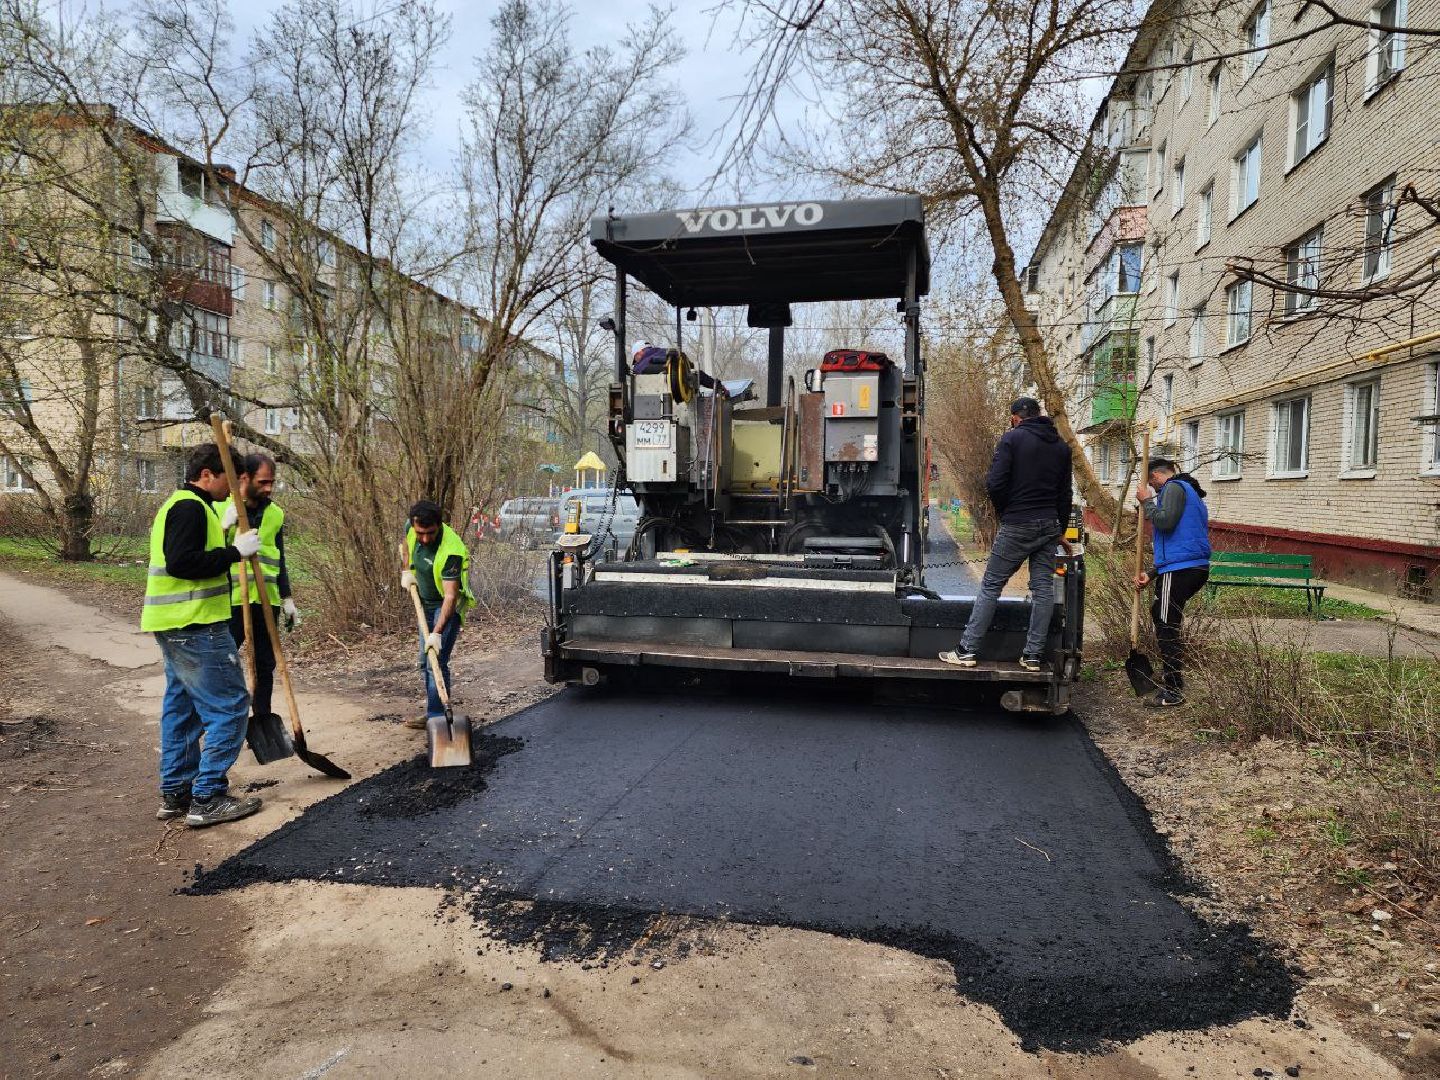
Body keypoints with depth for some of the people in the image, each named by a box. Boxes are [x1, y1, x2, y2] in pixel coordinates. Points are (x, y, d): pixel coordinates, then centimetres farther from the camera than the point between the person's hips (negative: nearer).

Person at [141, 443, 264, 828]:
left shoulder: (180, 505, 19)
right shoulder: (190, 507, -14)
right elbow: (181, 563, -24)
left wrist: (225, 536, 9)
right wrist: (235, 551, -20)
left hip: (176, 626, 11)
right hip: (195, 626, -11)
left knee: (181, 707, 16)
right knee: (229, 707, -6)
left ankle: (175, 793, 24)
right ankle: (208, 799, -2)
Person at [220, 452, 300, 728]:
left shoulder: (275, 513, 10)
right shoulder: (220, 508, -2)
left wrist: (287, 598, 12)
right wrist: (225, 527, -21)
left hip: (267, 601, 4)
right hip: (231, 600, -4)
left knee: (265, 665, 10)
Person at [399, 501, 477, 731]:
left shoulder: (450, 551, -34)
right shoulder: (412, 530, -12)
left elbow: (450, 596, -37)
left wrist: (437, 633, -42)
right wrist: (407, 571, 3)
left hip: (448, 606, -8)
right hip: (426, 603, 8)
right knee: (425, 662, 15)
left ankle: (436, 718, -12)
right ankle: (431, 713, 27)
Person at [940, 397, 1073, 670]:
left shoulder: (1012, 438, -6)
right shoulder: (1061, 446, 12)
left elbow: (994, 484, -14)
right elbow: (1065, 494, 15)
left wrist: (1005, 512, 3)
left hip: (1017, 525, -5)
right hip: (1049, 525, 5)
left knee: (991, 585, -1)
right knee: (1043, 587, 8)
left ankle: (966, 650, 0)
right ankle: (1034, 655, 11)